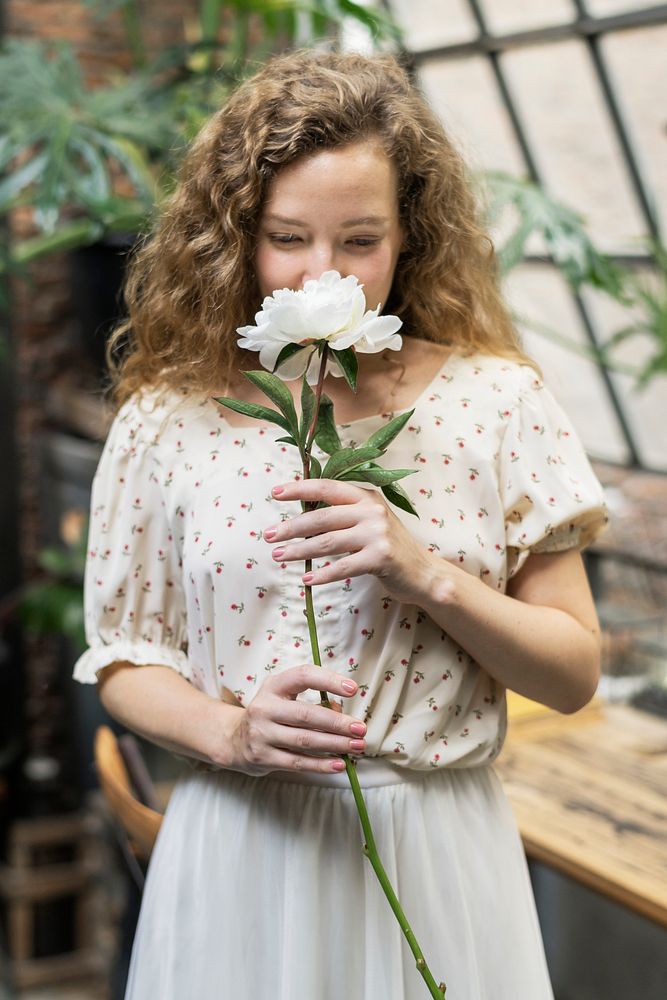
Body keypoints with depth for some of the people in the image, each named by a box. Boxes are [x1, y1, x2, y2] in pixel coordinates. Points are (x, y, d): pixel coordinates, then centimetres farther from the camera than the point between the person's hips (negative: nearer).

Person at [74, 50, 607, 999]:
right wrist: (229, 732, -16)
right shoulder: (170, 416, -4)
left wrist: (427, 572, -19)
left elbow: (574, 672, -3)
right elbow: (124, 658, 3)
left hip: (437, 851, 0)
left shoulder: (494, 401, -6)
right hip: (240, 849, 0)